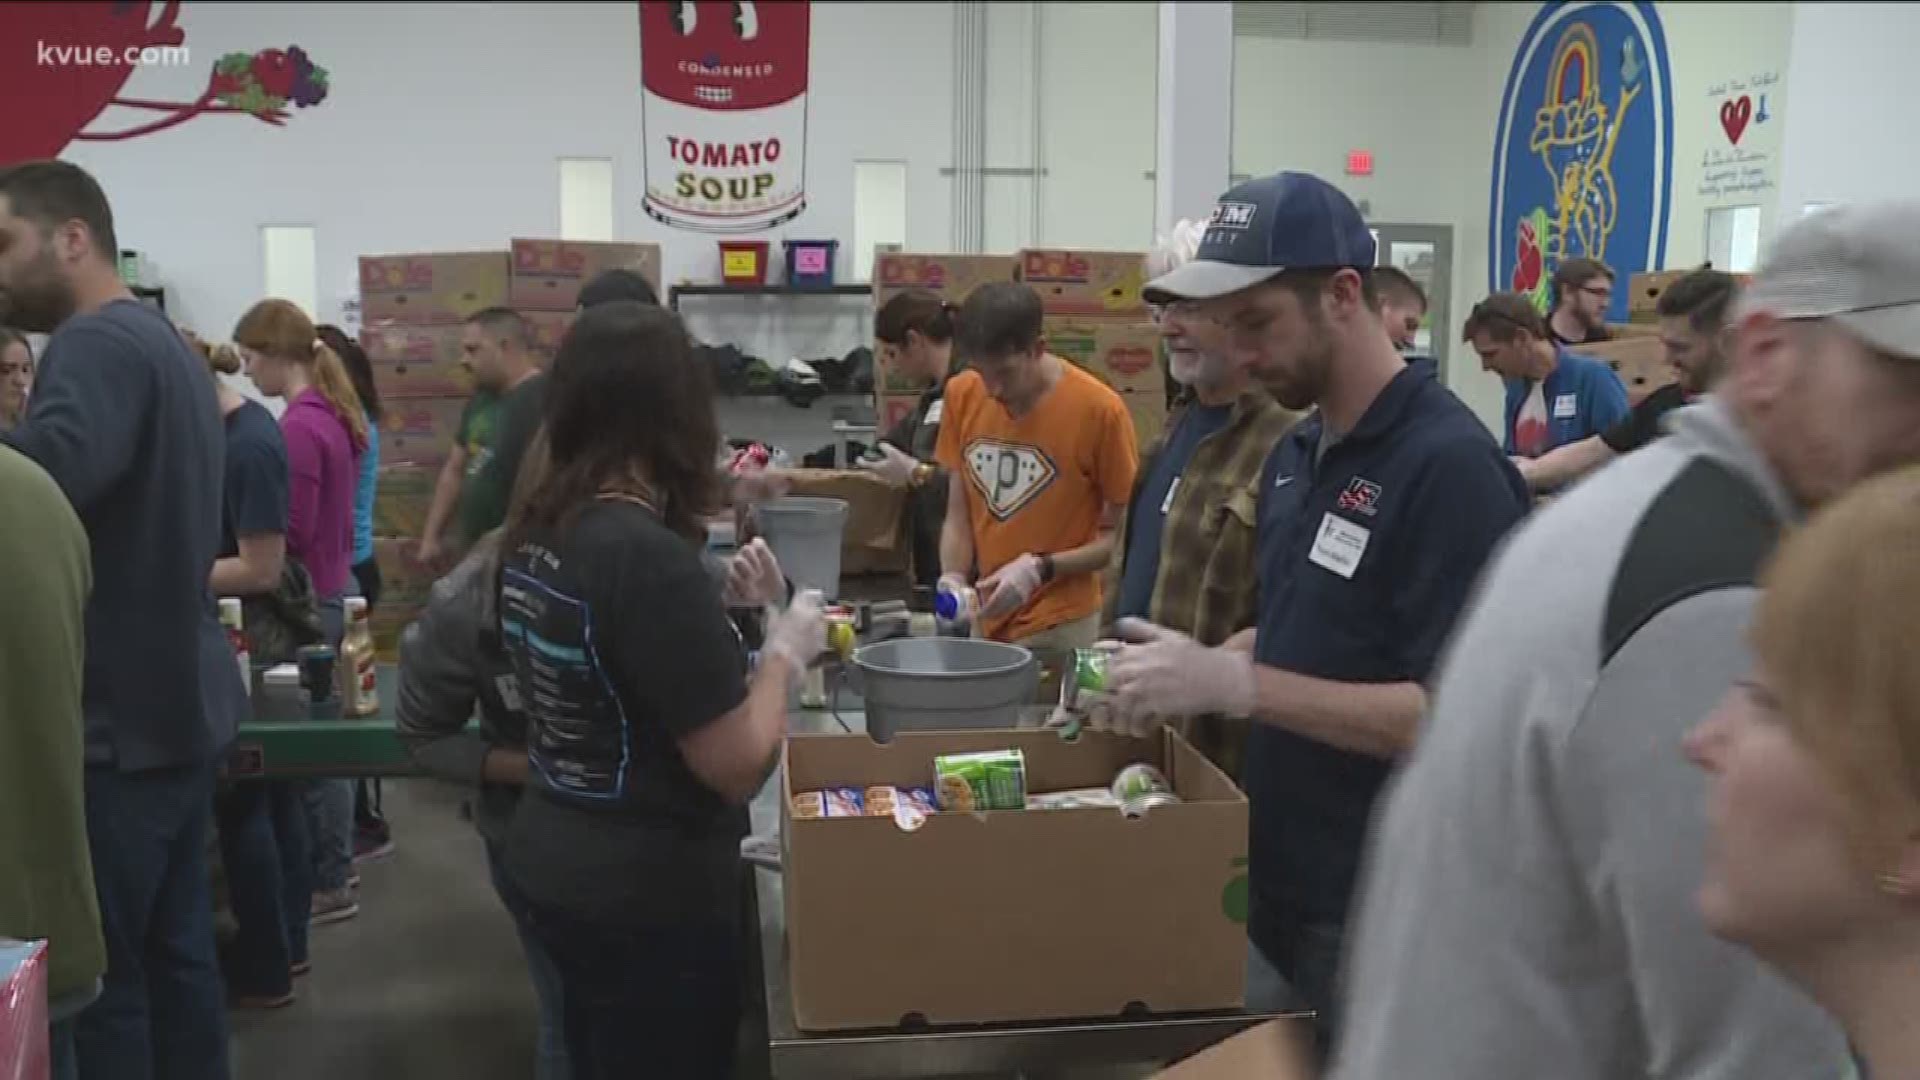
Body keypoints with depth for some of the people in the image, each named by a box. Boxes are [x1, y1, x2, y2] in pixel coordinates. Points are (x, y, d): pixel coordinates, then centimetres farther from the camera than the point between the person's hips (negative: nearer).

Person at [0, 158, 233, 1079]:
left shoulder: (98, 343, -14)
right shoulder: (167, 344, 17)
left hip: (115, 723, -10)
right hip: (174, 707, 10)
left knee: (95, 979, -2)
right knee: (175, 955, 15)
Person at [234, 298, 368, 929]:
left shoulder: (299, 427, -20)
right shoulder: (334, 414, 8)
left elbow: (288, 537, -20)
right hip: (334, 588, 9)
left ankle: (327, 886, 12)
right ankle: (333, 865, 29)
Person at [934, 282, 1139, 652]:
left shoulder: (1099, 408, -16)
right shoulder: (962, 394, -1)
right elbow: (958, 514, 6)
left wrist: (1040, 569, -20)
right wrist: (953, 579, -11)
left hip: (1061, 629, -4)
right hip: (984, 620, 4)